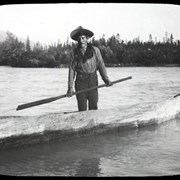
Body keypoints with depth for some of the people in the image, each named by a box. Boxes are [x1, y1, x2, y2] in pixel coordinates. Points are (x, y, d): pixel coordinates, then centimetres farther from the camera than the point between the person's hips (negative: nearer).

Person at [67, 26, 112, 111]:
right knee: (82, 109, 0)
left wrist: (106, 79, -6)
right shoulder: (74, 52, 4)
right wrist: (70, 87, -4)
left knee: (93, 107, -1)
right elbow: (71, 69, 1)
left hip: (93, 82, 1)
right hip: (80, 82, 0)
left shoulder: (95, 50, 6)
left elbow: (101, 65, 6)